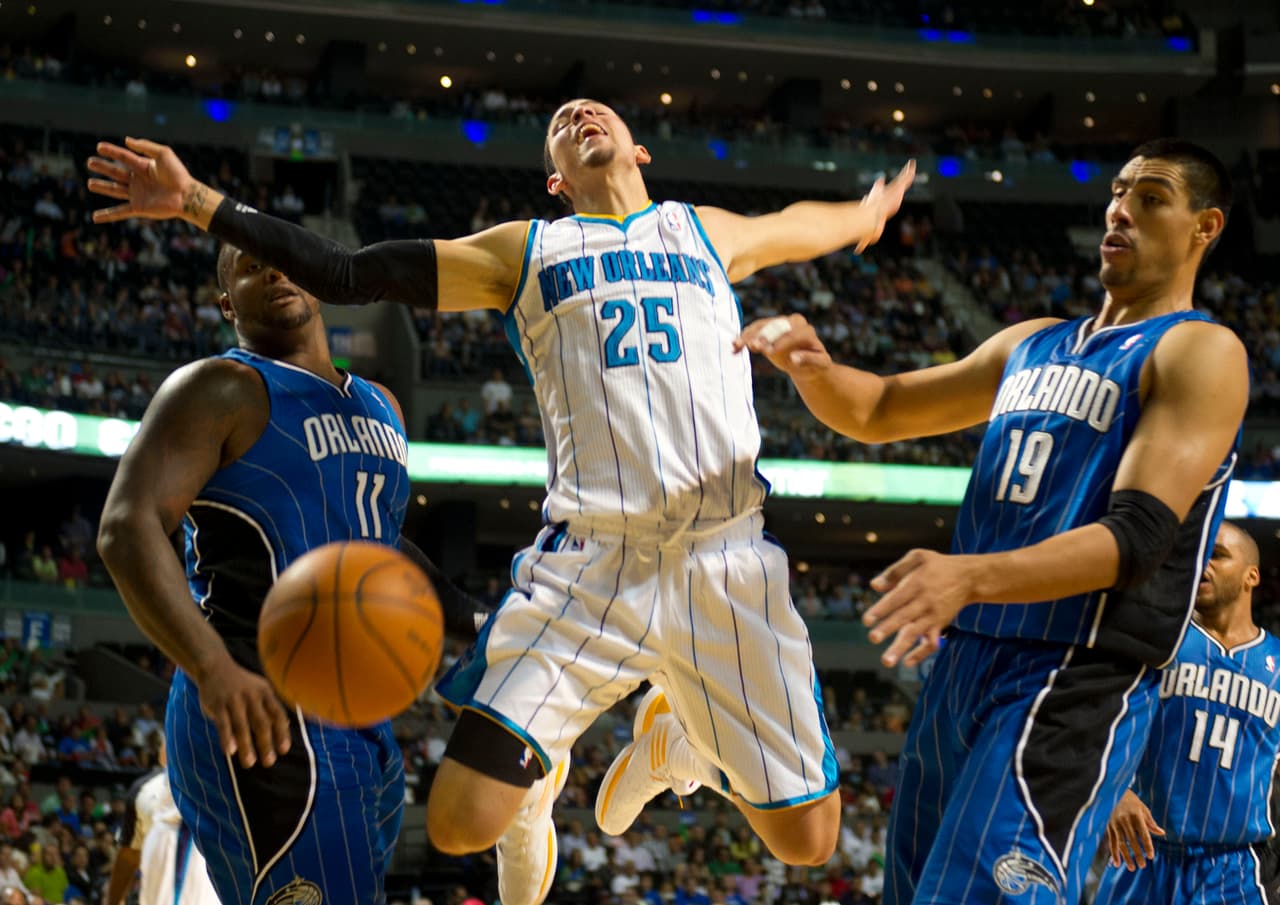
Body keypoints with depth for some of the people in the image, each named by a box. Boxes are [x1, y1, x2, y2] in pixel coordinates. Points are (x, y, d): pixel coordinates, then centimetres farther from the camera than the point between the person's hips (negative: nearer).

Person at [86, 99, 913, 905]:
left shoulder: (706, 232, 21)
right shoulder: (525, 251, 15)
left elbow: (795, 227, 44)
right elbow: (346, 274, 12)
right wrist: (200, 203, 5)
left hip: (723, 559, 1)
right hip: (588, 559, -1)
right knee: (461, 823, -14)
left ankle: (676, 732, 30)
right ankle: (535, 780, 24)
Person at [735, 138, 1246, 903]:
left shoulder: (1199, 353, -5)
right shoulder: (1034, 345, 20)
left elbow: (1137, 538, -18)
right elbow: (880, 412, 27)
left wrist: (969, 576, -33)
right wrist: (813, 367, 2)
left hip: (1074, 689, -8)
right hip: (963, 667, 8)